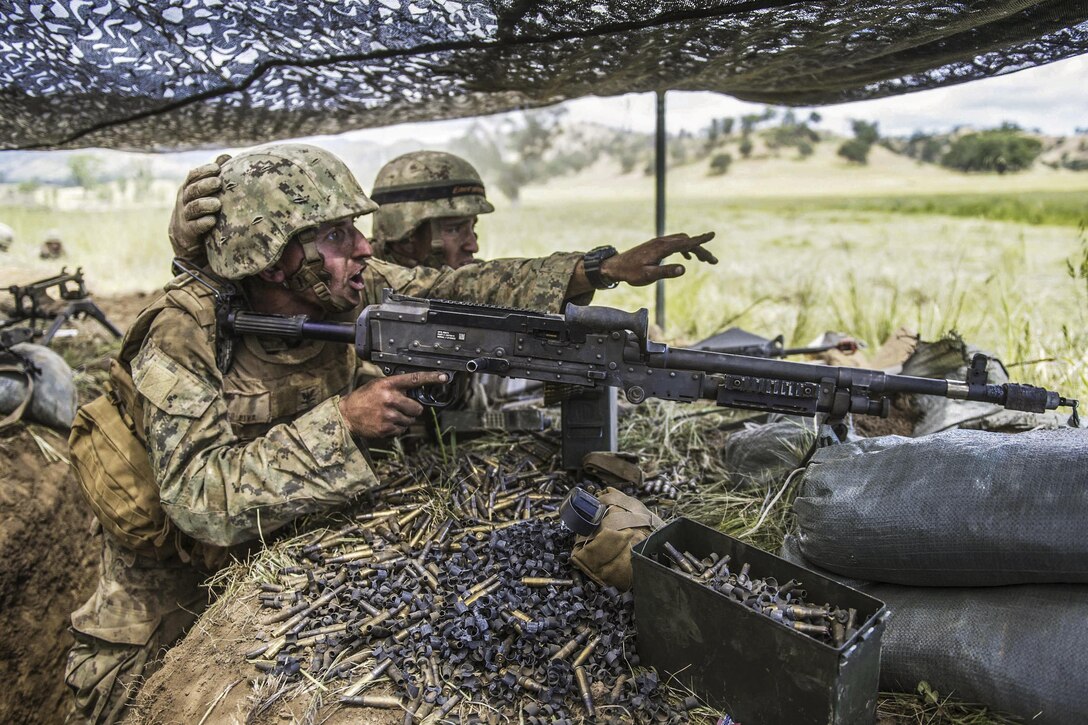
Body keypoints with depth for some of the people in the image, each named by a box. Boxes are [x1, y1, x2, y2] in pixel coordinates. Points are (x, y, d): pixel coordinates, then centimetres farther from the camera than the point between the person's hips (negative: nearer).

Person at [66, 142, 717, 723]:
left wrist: (608, 269, -22)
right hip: (170, 578, -3)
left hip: (280, 538, 4)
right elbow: (201, 498, -39)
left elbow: (467, 290, -15)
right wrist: (341, 423, -47)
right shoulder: (183, 335, -32)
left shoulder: (356, 290, -19)